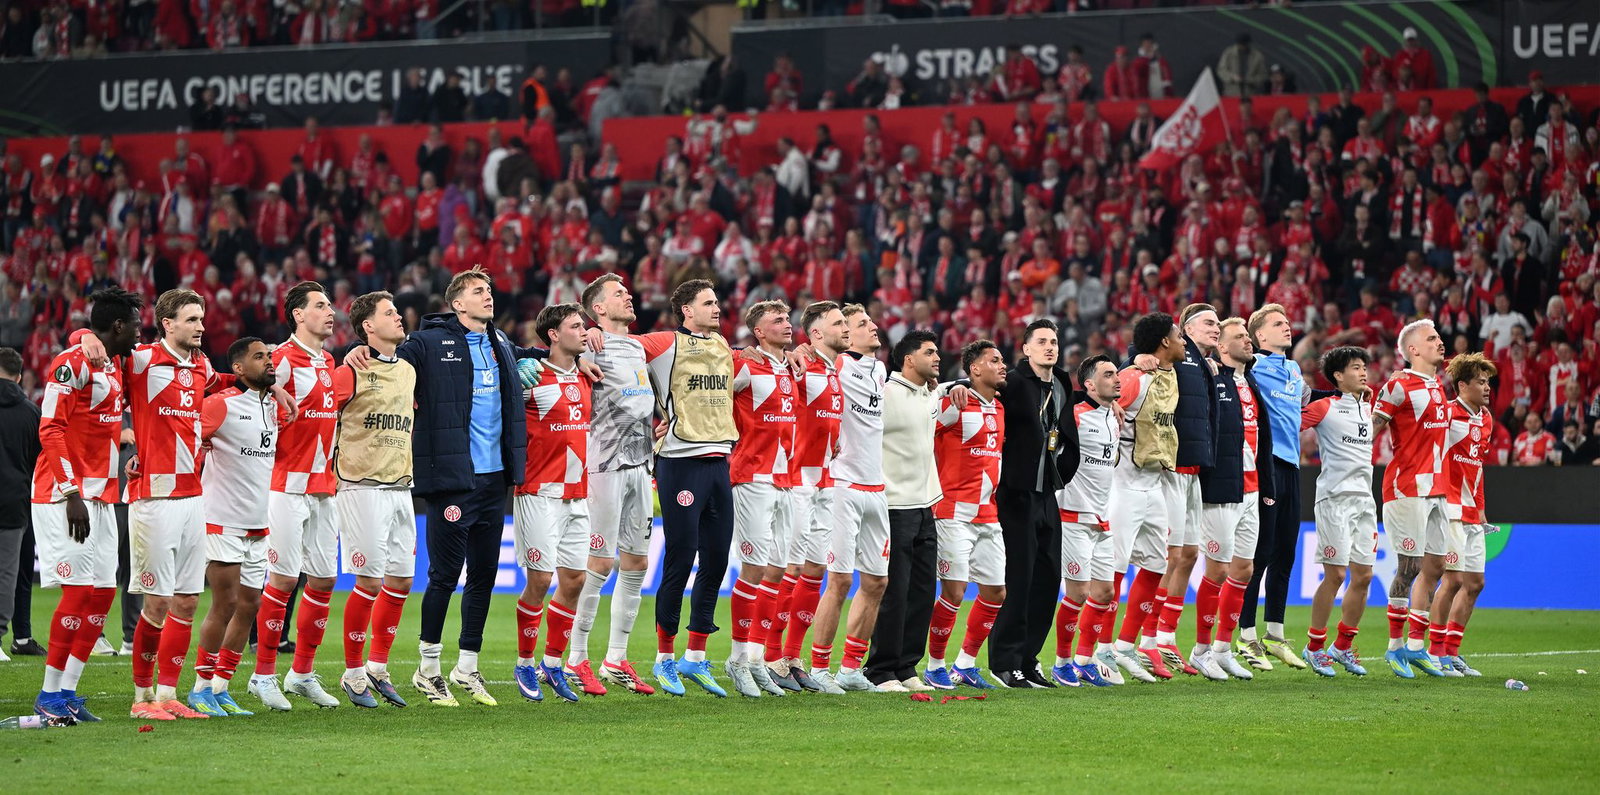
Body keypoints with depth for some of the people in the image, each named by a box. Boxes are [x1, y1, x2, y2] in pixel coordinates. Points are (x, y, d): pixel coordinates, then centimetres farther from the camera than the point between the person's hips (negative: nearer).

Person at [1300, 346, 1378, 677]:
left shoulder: (1368, 407, 14)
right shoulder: (1324, 408, -5)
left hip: (1364, 498, 7)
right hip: (1334, 498, -7)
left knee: (1363, 575, 4)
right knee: (1335, 575, -7)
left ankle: (1343, 646, 16)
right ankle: (1315, 647, 5)